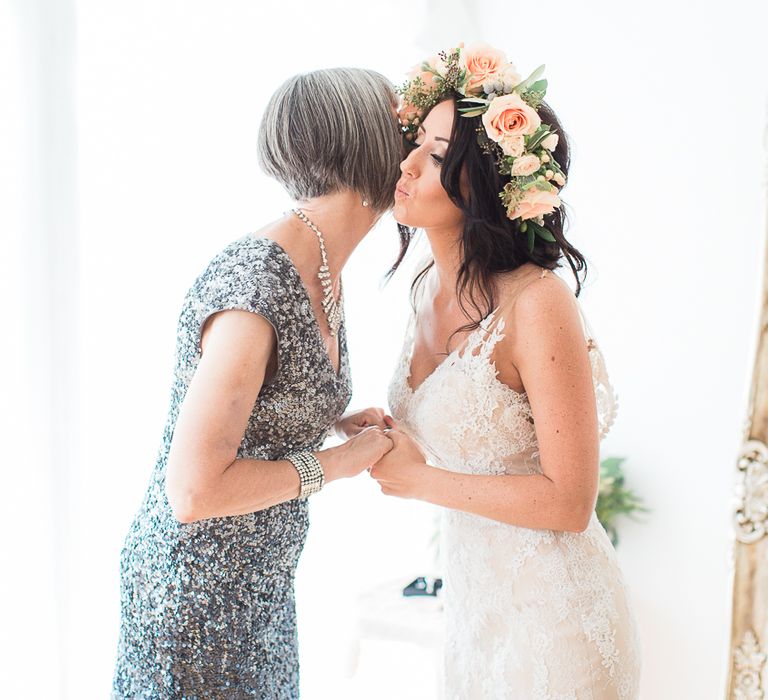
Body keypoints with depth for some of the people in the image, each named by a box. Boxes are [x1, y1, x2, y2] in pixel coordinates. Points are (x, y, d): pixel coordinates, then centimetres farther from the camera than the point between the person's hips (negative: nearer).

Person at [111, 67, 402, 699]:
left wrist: (342, 420, -1)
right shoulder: (256, 282, -28)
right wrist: (342, 461, -18)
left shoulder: (322, 272, 0)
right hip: (199, 587, -8)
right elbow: (194, 490, -28)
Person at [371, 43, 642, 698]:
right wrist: (388, 431, -4)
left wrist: (420, 480, -17)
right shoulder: (431, 284, 0)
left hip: (553, 612, -7)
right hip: (473, 589, 7)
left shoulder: (539, 305, -24)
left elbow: (568, 502, -22)